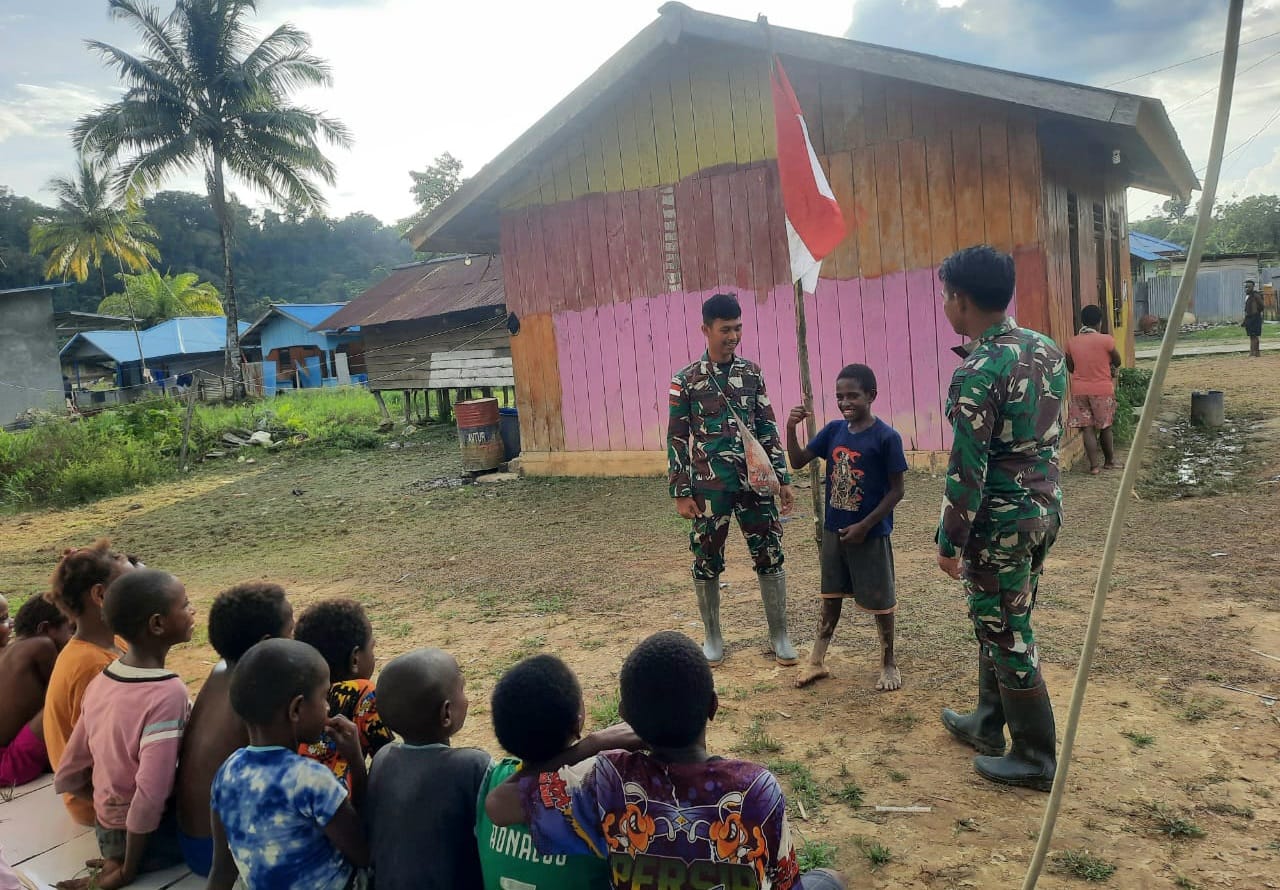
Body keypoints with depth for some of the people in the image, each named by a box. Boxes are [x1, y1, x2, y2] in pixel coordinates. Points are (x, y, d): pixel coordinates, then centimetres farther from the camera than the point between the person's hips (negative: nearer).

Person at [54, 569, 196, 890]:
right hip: (147, 836, -7)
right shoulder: (168, 693, -27)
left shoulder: (100, 682, -3)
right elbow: (150, 797, -29)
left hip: (106, 828, 7)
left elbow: (66, 779, 4)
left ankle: (118, 859, 11)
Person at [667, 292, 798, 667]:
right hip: (709, 486, -2)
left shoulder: (752, 373, 7)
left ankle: (779, 635, 20)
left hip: (755, 482, 2)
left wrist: (782, 478, 7)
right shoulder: (686, 379, -2)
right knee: (707, 562, 7)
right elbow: (677, 439, -2)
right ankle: (712, 637, 25)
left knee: (770, 556, 5)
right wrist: (681, 492, -6)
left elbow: (768, 429, 10)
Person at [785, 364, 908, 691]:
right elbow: (798, 461, 4)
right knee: (831, 595, 16)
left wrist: (865, 526, -15)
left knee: (879, 600, 9)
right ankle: (817, 661, 26)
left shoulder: (886, 437, -16)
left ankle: (889, 663, 28)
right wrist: (791, 428, -12)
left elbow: (897, 490, -12)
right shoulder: (833, 430, 0)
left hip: (870, 535, -5)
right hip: (833, 530, 5)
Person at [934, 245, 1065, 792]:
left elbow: (967, 470, -20)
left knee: (1006, 634, 6)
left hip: (1001, 521, -9)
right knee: (1001, 623, 22)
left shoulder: (978, 373, -22)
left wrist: (949, 541, -12)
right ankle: (988, 724, 38)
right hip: (1044, 507, 9)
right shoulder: (1046, 349, 4)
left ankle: (1036, 759, 20)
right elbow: (1048, 432, 14)